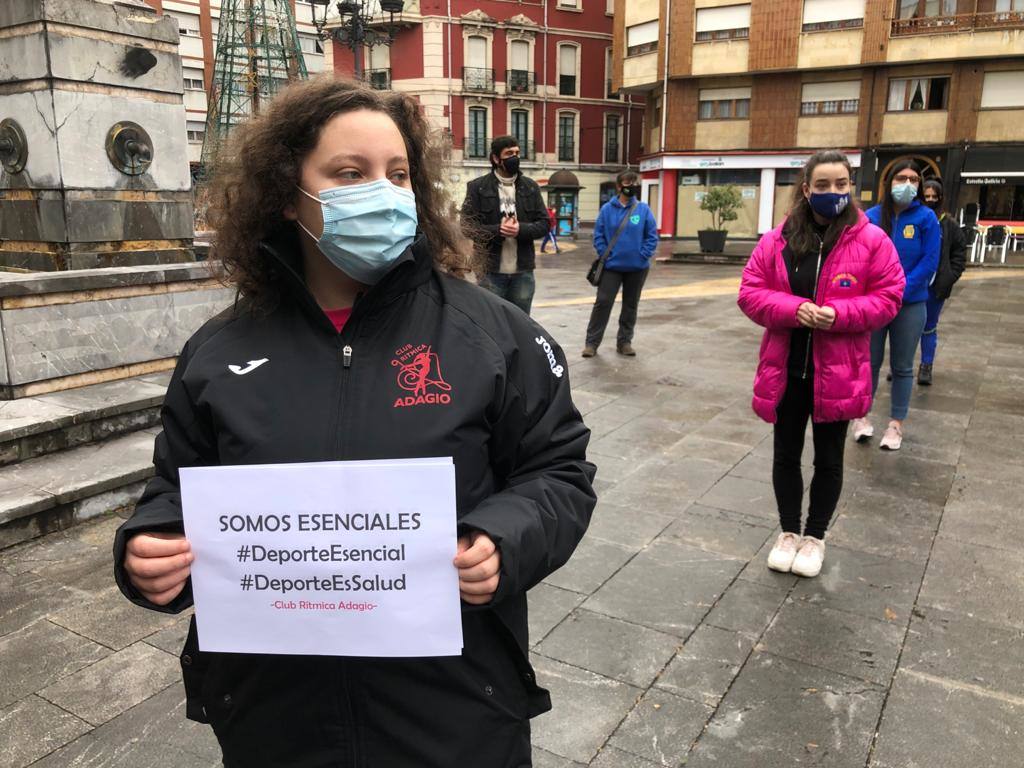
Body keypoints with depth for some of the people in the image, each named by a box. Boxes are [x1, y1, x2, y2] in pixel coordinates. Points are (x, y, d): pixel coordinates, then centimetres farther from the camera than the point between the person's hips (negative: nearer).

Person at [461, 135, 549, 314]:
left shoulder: (531, 187, 10)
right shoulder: (477, 187, 0)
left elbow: (544, 224, 7)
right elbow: (467, 226, -4)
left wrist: (521, 229, -12)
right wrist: (497, 230, -18)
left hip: (523, 271, 3)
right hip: (490, 271, -3)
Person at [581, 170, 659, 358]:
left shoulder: (644, 209, -3)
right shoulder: (607, 209, -4)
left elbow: (652, 237, -1)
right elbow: (598, 235, 0)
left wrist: (642, 256, -10)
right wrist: (605, 255, -9)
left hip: (637, 267, 2)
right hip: (612, 266, -1)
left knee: (630, 305, 11)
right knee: (603, 302, -4)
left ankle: (624, 341, 24)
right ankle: (592, 342, 3)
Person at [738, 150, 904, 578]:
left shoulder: (871, 240, -6)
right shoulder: (776, 240, -2)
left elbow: (888, 297, -5)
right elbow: (750, 293, -2)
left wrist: (838, 314, -21)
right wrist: (793, 308, -20)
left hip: (837, 373, -1)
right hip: (785, 370, 2)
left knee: (828, 460, 13)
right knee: (786, 456, 14)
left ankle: (815, 536, 32)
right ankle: (788, 532, 34)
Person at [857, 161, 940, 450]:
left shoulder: (926, 218, -4)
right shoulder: (871, 217, -2)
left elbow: (929, 262, -7)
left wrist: (899, 292, -14)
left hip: (910, 305, 0)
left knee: (902, 367, 9)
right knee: (869, 361, 7)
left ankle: (896, 424, 20)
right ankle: (862, 415, 24)